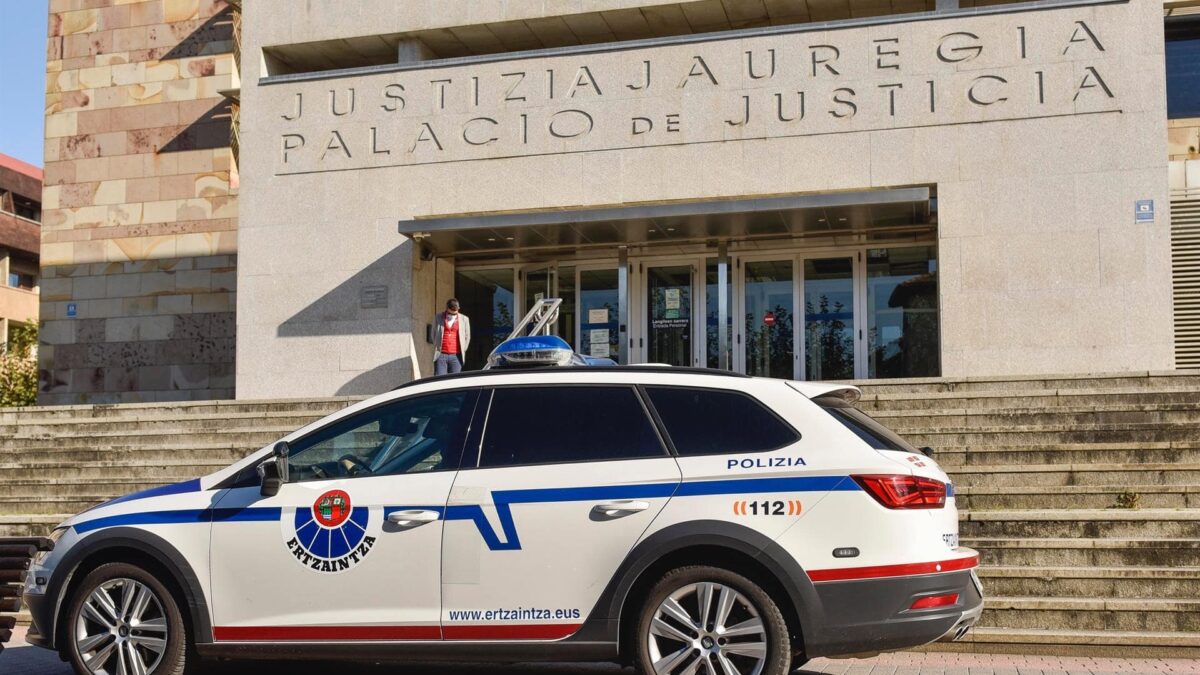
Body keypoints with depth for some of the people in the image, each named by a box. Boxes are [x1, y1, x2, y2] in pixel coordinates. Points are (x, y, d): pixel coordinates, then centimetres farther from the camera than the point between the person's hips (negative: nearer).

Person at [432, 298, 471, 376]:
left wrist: (462, 351, 9)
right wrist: (437, 348, 10)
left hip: (456, 356, 0)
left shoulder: (464, 319, 7)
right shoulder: (438, 317, 7)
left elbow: (467, 337, 13)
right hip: (441, 355, 0)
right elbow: (434, 334, 16)